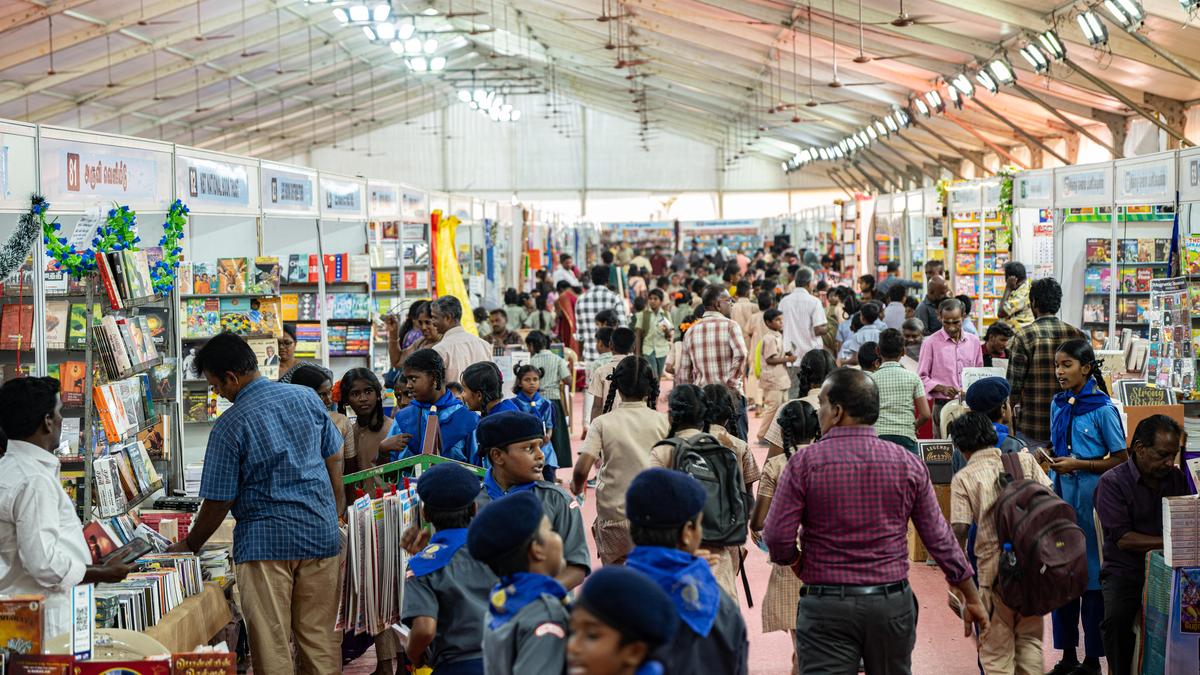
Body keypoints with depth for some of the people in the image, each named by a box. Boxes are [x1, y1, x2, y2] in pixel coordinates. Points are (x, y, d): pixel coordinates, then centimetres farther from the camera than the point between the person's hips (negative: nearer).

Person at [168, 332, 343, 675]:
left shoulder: (230, 426, -11)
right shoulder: (307, 397, 3)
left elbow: (219, 502, -7)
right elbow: (334, 460, 11)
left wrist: (189, 546, 8)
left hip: (267, 540, -5)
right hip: (322, 534, 5)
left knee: (272, 645, 4)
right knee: (320, 637, 11)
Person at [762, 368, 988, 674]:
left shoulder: (804, 464, -7)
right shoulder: (908, 464, 2)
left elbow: (777, 538, -10)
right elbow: (940, 539, 5)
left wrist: (797, 563, 13)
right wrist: (971, 598, 15)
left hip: (826, 606, -3)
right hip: (892, 603, 3)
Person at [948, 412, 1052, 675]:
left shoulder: (964, 478, -2)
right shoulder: (1025, 460, 7)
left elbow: (959, 530, -9)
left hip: (994, 568, -3)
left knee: (996, 650, 8)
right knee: (1029, 639, 19)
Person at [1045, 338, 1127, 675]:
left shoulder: (1103, 409, -11)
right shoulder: (1058, 404, 8)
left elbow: (1120, 459, -9)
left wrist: (1078, 464, -17)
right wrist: (1050, 459, -2)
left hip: (1089, 495, -6)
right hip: (1060, 493, 6)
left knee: (1091, 574, 2)